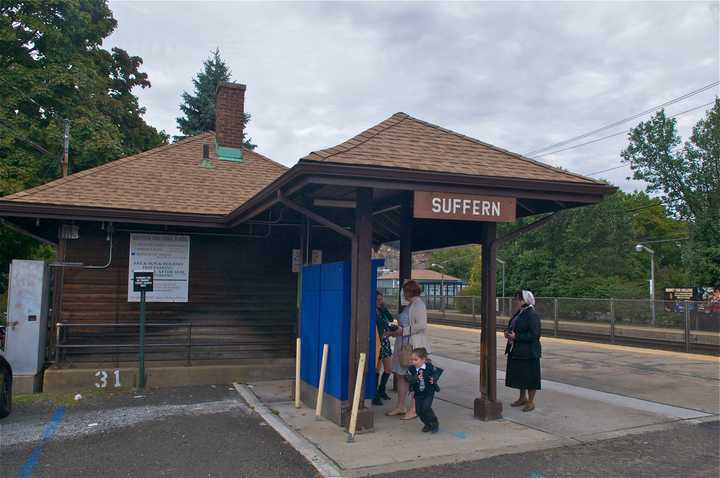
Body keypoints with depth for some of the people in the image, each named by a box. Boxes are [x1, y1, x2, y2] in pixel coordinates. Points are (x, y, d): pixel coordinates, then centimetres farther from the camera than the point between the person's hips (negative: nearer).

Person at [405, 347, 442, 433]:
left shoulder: (430, 367, -12)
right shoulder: (411, 369, -10)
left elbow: (439, 371, 2)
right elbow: (407, 377, -24)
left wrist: (434, 378, -12)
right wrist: (415, 378, -39)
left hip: (429, 392, -3)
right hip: (418, 394, 3)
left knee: (426, 408, -15)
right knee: (419, 410, 2)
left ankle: (434, 423, 9)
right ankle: (427, 424, 26)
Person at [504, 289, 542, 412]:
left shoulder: (532, 315, -17)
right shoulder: (518, 313, 10)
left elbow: (534, 335, -22)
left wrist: (516, 337, -23)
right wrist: (508, 333, 1)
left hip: (528, 352, -9)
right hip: (516, 351, 9)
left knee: (529, 376, 2)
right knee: (519, 375, 17)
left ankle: (531, 402, 14)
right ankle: (522, 398, 32)